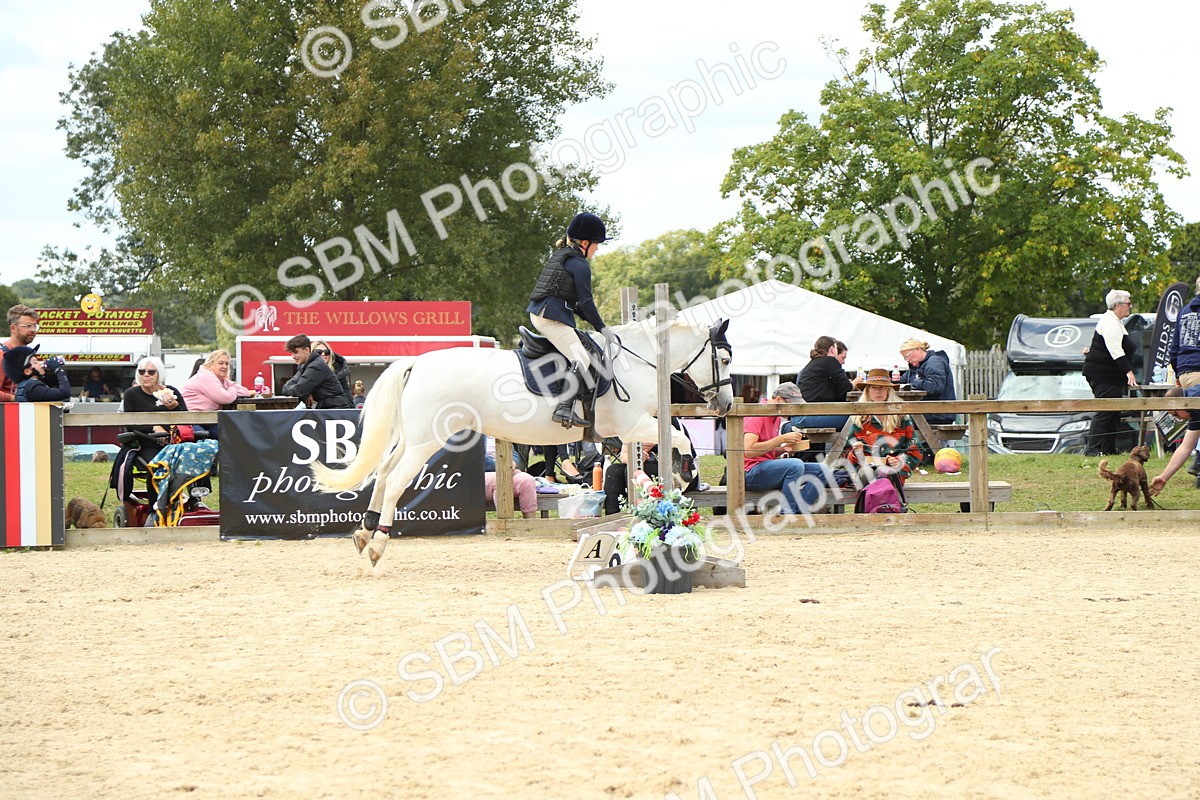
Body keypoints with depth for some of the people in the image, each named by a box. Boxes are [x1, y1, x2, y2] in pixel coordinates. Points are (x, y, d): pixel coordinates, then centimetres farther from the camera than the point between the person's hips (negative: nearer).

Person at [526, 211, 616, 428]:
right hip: (552, 317, -10)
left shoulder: (559, 255, 21)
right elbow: (585, 301, -14)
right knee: (582, 359, -21)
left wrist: (593, 321, 22)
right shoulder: (580, 264, -9)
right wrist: (602, 328, -6)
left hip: (537, 313, 10)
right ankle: (564, 408, -36)